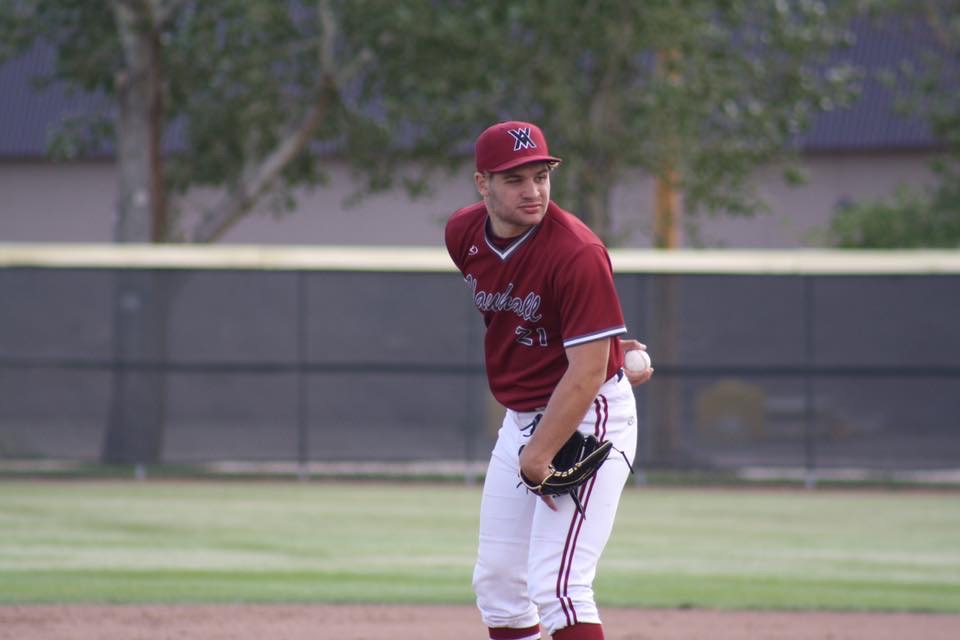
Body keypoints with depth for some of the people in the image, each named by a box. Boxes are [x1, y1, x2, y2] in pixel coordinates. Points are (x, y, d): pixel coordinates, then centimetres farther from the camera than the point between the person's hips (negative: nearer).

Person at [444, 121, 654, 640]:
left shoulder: (576, 253, -24)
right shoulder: (464, 234, -2)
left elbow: (586, 373, -24)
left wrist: (537, 458, -22)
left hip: (588, 417, -8)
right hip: (520, 416, 8)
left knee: (556, 587, -18)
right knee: (496, 580, 14)